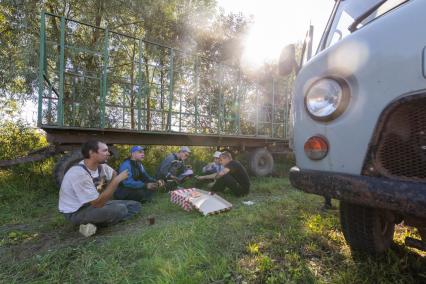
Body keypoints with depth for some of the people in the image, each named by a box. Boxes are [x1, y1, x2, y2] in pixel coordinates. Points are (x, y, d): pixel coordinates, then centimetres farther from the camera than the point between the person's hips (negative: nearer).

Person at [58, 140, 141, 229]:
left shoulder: (100, 166, -8)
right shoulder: (79, 174, -30)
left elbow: (113, 174, 16)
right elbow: (98, 203, -31)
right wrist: (117, 180, -29)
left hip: (92, 203, 8)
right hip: (75, 212, -8)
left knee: (135, 205, 1)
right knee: (120, 209, -30)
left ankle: (94, 223, 1)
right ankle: (91, 224, -3)